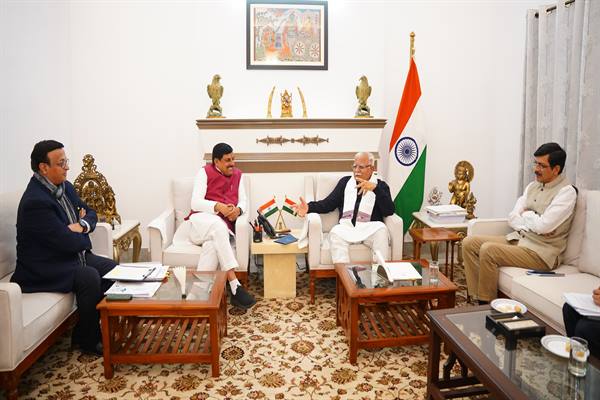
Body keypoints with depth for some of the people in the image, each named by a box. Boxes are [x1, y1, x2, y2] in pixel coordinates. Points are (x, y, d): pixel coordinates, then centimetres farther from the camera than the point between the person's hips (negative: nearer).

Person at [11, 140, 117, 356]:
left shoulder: (64, 186, 4)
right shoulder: (35, 201, -25)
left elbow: (90, 213, 12)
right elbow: (67, 241, -26)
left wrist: (83, 225, -11)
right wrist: (85, 238, -4)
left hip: (72, 255, 9)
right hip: (44, 267, -9)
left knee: (112, 269, 0)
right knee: (90, 278, -27)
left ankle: (102, 324, 13)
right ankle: (86, 338, -5)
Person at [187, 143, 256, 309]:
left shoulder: (238, 175, 15)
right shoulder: (205, 172, 2)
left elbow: (243, 201, 9)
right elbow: (195, 202, -8)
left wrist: (238, 210, -17)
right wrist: (218, 207, -26)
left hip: (223, 226, 3)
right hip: (202, 220, -3)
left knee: (212, 244, -36)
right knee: (218, 224, -39)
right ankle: (235, 286, -45)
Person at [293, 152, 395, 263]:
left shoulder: (380, 185, 13)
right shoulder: (345, 182, 20)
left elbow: (389, 211, -3)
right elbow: (329, 203, 12)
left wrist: (375, 188, -16)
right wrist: (309, 207, -7)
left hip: (370, 228, -1)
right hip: (346, 226, 1)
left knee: (381, 230, -32)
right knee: (335, 232, -31)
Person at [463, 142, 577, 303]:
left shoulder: (566, 192, -11)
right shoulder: (533, 186, 13)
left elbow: (543, 225, -23)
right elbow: (512, 218, 5)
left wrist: (526, 215, -3)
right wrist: (534, 224, -12)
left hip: (541, 252, -8)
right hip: (516, 238, 8)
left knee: (488, 249, -28)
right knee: (469, 242, -6)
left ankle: (487, 304, -13)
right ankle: (477, 298, -6)